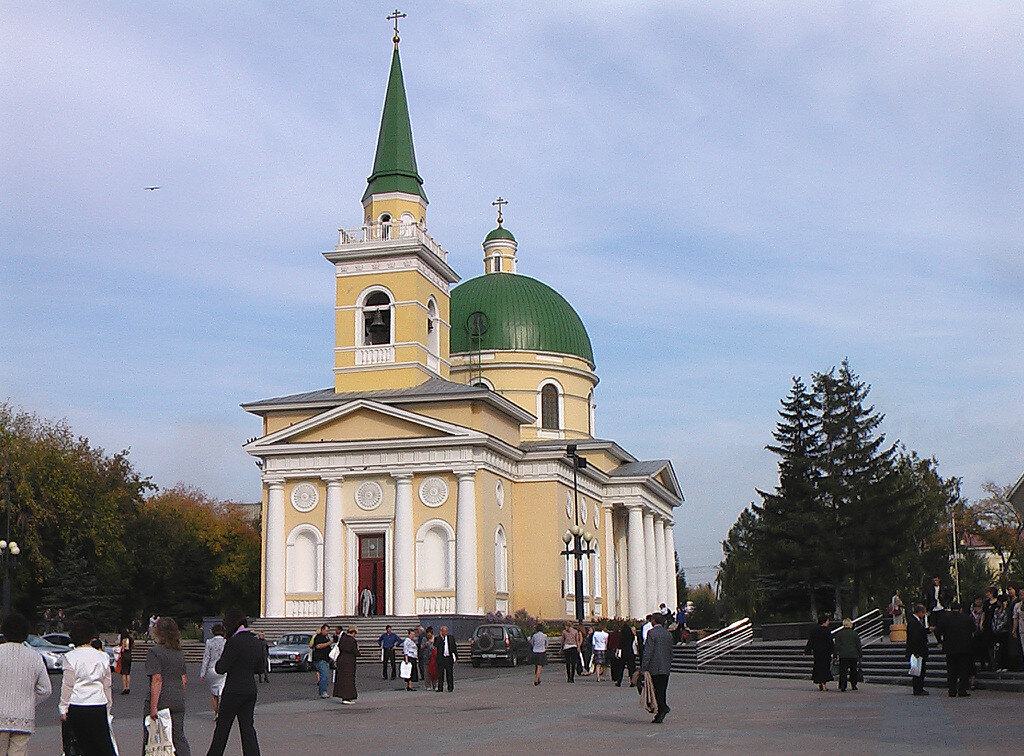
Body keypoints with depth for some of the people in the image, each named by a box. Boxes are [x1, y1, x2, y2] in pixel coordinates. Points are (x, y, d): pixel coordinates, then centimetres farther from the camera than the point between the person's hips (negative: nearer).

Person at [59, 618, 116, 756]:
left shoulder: (70, 658, -4)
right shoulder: (102, 657, 4)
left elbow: (67, 686, -3)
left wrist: (63, 709, 4)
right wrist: (108, 706, 19)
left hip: (76, 707, -2)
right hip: (98, 706, 2)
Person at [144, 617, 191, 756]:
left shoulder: (154, 652, -9)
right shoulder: (179, 653, 11)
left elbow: (157, 680, -16)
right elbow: (185, 680, 13)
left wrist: (153, 706, -17)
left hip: (160, 702, -6)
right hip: (178, 703, 6)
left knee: (150, 739, 4)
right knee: (179, 738, 8)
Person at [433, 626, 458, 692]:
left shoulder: (451, 638, 11)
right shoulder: (437, 638, 4)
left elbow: (454, 648, 14)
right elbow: (436, 645, -16)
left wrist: (456, 656, 8)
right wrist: (440, 637, -14)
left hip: (449, 658, 1)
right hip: (441, 659, -1)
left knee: (450, 674, 3)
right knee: (440, 674, 1)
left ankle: (450, 688, 9)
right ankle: (440, 688, 7)